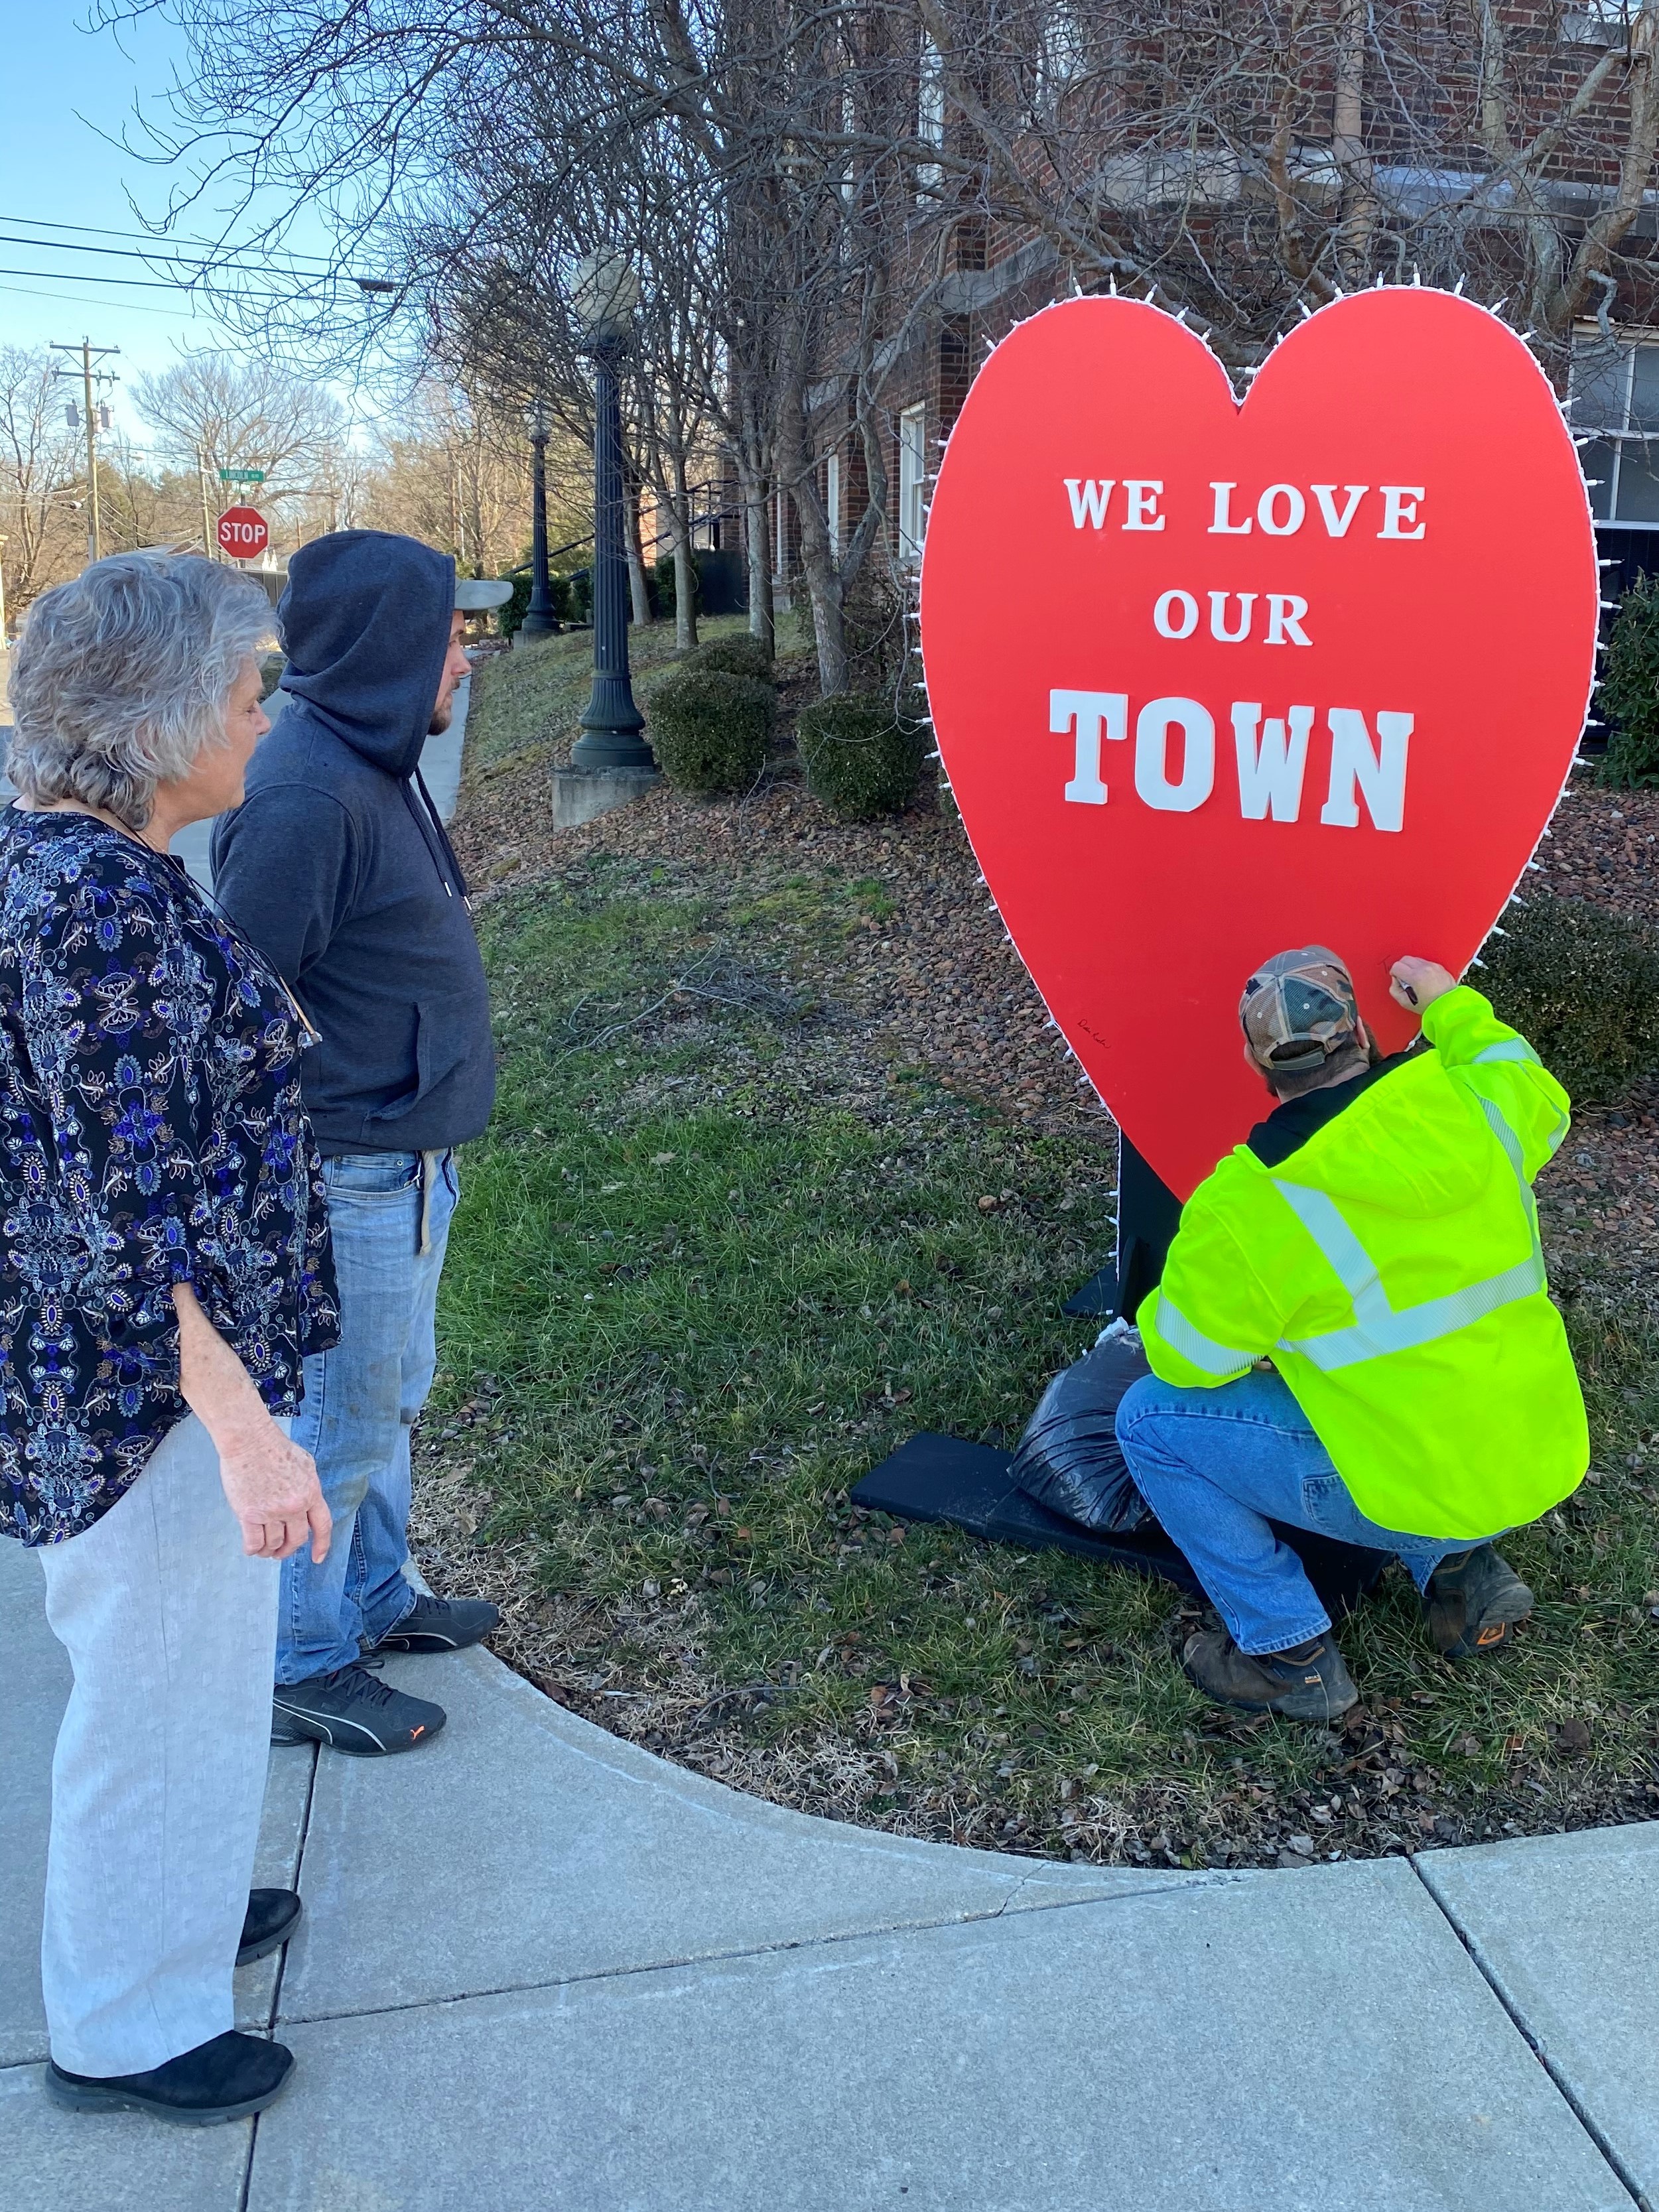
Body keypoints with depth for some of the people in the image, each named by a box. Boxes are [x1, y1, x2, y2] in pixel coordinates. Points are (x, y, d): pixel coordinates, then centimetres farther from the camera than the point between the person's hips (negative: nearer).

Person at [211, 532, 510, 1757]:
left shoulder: (378, 762, 9)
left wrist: (423, 1144, 17)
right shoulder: (305, 794, -23)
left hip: (409, 1161, 10)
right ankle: (304, 1668, 24)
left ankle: (377, 1598, 41)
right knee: (338, 1426, 5)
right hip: (352, 1175, -10)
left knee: (392, 1395, 23)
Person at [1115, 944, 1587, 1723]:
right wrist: (1452, 1006, 28)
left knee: (1150, 1418, 4)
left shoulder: (1247, 1201, -20)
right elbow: (1542, 1104, 18)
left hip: (1415, 1496, -6)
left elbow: (1185, 1360, -7)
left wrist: (1162, 1309, 14)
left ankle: (1290, 1656, 8)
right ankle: (1462, 1570, 19)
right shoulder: (1465, 1095, -7)